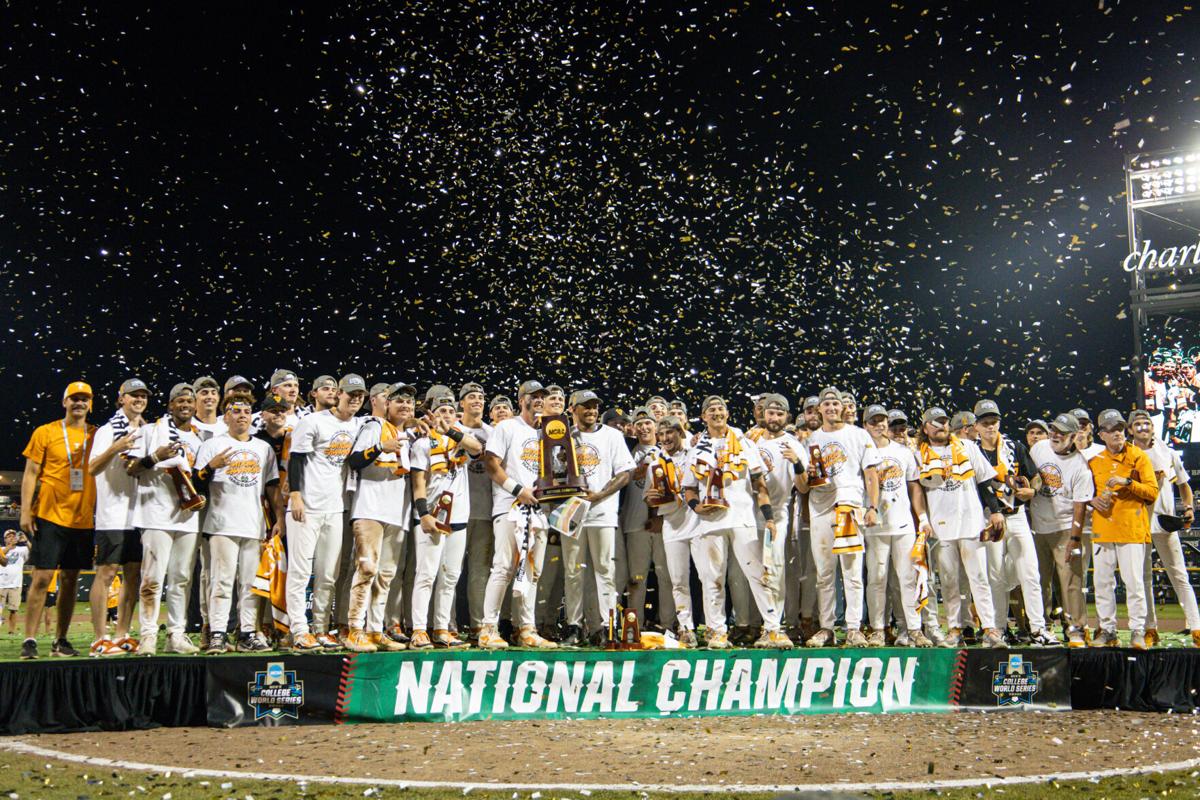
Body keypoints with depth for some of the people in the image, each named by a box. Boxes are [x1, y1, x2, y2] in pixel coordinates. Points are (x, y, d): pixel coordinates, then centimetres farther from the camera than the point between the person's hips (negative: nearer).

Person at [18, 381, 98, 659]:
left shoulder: (97, 435, 9)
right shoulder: (45, 433, 2)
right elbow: (30, 474, 0)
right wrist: (25, 511, -8)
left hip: (83, 518, 3)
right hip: (50, 515, -3)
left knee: (70, 579, 8)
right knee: (42, 577, -6)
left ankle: (60, 641, 16)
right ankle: (29, 640, -1)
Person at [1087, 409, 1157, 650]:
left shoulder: (1138, 457, 2)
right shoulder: (1094, 461, 13)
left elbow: (1153, 492, -4)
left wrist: (1127, 482, -16)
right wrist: (1094, 500, 1)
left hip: (1132, 529, -4)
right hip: (1102, 530, 4)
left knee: (1134, 581, -7)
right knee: (1102, 582, 5)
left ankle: (1137, 631, 2)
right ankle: (1107, 630, 15)